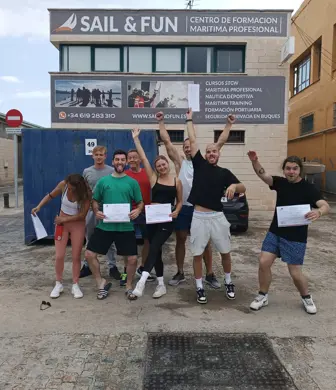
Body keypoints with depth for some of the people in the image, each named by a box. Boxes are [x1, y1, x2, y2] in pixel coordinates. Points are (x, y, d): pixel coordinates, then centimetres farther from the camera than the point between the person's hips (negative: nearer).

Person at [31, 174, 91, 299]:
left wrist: (64, 219, -18)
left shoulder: (85, 194, -22)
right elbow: (50, 195, 0)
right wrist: (39, 206, -14)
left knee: (76, 257, 4)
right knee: (59, 256, 0)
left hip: (78, 225, -2)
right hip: (62, 223, 2)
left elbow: (82, 215, -18)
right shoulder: (63, 185, -16)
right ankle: (58, 284, 19)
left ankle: (75, 285, 18)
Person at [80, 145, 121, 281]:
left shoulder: (112, 171, -4)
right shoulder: (87, 172, 4)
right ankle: (87, 265, 27)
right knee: (89, 239, 13)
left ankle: (112, 266, 17)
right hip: (91, 209, 3)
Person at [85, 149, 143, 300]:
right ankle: (101, 283, 20)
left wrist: (138, 210, -16)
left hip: (126, 227, -1)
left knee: (132, 258, -1)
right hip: (104, 226, 1)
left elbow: (140, 202, 6)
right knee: (89, 254, -1)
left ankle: (129, 287, 26)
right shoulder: (103, 181, 3)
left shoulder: (132, 182, 2)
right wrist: (96, 212, -10)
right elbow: (95, 201, 10)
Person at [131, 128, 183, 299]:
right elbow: (143, 158, 2)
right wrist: (136, 138, 2)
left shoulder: (177, 181, 4)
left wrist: (176, 211, -9)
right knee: (156, 251, 7)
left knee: (154, 248, -16)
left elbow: (180, 201, 12)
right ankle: (161, 285, 18)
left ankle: (142, 281, -21)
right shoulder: (153, 178, 4)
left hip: (167, 220, -2)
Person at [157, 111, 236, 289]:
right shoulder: (180, 162, 4)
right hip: (183, 207, 1)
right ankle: (180, 273, 25)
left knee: (205, 242, 8)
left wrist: (229, 125, 2)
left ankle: (210, 274, 20)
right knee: (180, 240, 10)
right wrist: (161, 122, 0)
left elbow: (220, 143, 3)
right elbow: (167, 142, 1)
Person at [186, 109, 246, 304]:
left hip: (217, 216, 1)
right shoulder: (199, 164, 5)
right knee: (197, 254, 5)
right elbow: (193, 141, 5)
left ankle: (229, 283, 33)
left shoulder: (225, 172, 5)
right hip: (199, 216, 0)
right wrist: (190, 120, 10)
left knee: (225, 252, 12)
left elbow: (243, 188, -3)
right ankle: (200, 288, 20)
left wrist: (234, 186, -25)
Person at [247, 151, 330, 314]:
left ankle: (306, 298, 31)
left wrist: (319, 212, -47)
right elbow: (262, 175, -13)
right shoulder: (280, 183, 2)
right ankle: (263, 296, 17)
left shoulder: (308, 188, -10)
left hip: (296, 237, -4)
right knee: (264, 262, -3)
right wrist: (254, 161, -33)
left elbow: (325, 206, -22)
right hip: (275, 232, 4)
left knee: (295, 273, 2)